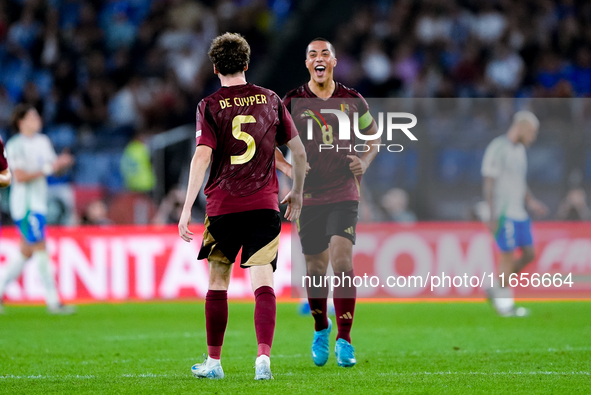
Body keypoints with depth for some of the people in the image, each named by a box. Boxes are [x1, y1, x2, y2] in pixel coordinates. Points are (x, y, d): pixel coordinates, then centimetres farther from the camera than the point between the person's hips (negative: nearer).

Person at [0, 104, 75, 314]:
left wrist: (62, 163, -4)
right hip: (24, 204, -9)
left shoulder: (43, 141, 13)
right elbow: (19, 176, -18)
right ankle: (53, 301, -9)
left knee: (27, 252, 12)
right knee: (41, 249, -10)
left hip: (38, 203, 9)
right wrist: (46, 169, -19)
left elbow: (53, 166, 18)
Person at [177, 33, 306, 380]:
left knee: (218, 283, 13)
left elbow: (202, 157, -13)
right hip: (264, 205, 1)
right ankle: (264, 356, -23)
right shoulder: (270, 100, 7)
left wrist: (187, 209, -13)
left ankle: (214, 362, 19)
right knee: (263, 283, -5)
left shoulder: (210, 106, -2)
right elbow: (299, 151, 10)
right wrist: (297, 193, 25)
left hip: (222, 207, -1)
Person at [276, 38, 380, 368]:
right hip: (308, 196, 0)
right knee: (316, 268, 5)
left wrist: (364, 162, -1)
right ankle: (321, 329, 31)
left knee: (342, 261, -15)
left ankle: (344, 339, -9)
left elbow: (373, 136, 18)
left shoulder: (352, 100, 4)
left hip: (344, 193, 0)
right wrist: (288, 168, -9)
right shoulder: (293, 102, 0)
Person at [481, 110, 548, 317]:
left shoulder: (519, 150, 15)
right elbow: (489, 183, -15)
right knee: (509, 256, -4)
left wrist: (531, 202, 8)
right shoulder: (497, 148, -13)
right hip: (504, 214, -9)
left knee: (529, 254, 6)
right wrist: (493, 216, -19)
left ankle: (496, 291, 18)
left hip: (519, 213, 9)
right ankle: (505, 303, 9)